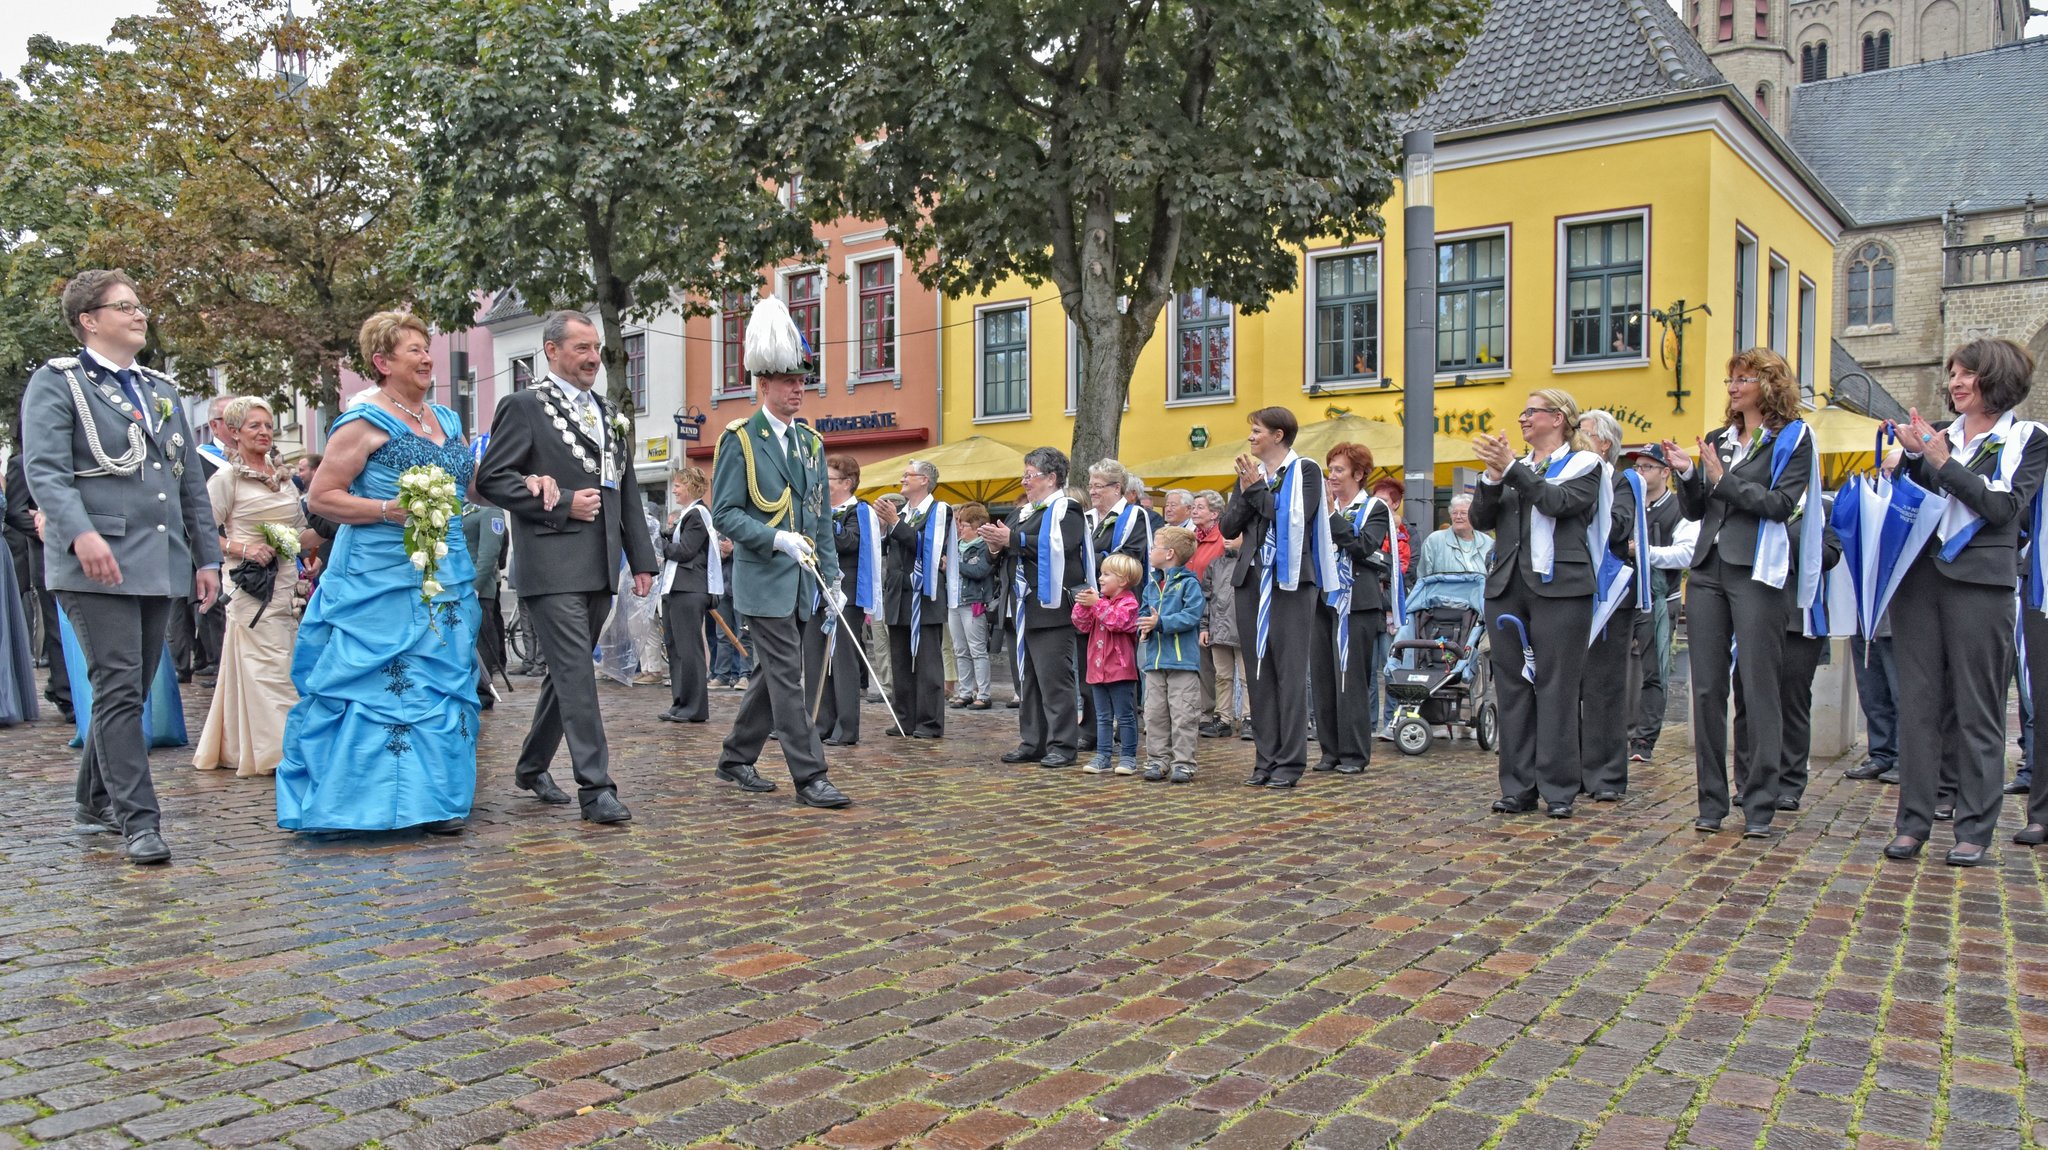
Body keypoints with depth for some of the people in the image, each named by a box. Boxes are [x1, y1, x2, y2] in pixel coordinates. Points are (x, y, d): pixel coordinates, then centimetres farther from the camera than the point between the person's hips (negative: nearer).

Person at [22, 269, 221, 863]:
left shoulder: (163, 391, 21)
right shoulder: (57, 382, 2)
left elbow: (192, 482, 21)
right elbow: (43, 469, -12)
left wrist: (207, 557, 15)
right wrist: (81, 534, -27)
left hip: (160, 564, 6)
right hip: (96, 564, -6)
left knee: (129, 691, 12)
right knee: (119, 691, -9)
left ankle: (96, 802, 26)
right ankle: (138, 821, -8)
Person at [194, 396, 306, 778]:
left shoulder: (283, 476, 17)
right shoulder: (227, 477, -2)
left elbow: (301, 527, 23)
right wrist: (242, 549, -18)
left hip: (289, 581, 7)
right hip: (254, 585, -7)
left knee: (293, 662, 6)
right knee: (268, 665, -8)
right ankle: (277, 749, -5)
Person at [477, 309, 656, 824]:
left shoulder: (608, 414, 18)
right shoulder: (523, 406, -2)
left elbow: (626, 492, 20)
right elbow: (490, 479, -9)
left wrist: (642, 559, 14)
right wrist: (563, 504, -14)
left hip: (601, 567, 7)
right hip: (552, 565, -7)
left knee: (567, 672, 15)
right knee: (576, 674, -11)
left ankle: (533, 766, 30)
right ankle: (595, 786, -9)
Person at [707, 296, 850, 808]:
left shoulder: (811, 442, 12)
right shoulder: (739, 439, -6)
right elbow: (724, 512, -10)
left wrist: (832, 580, 9)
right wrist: (777, 539, -24)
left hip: (802, 583, 7)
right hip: (764, 580, -7)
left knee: (775, 676, 13)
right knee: (789, 679, -6)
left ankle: (735, 760, 27)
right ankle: (809, 777, -2)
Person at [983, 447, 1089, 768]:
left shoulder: (1066, 510, -6)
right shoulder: (1023, 512, 21)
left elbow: (1056, 546, -24)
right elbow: (1008, 556, 24)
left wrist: (1012, 540, -21)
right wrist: (997, 546, 1)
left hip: (1050, 609, -9)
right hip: (1023, 609, 9)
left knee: (1053, 679, -8)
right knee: (1028, 680, 12)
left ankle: (1062, 745, -2)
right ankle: (1033, 743, 18)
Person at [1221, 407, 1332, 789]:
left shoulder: (1305, 471, 1)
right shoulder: (1249, 474, 16)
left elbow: (1296, 518, -14)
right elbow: (1229, 527, 10)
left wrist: (1258, 488, -7)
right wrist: (1246, 492, -4)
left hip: (1291, 581, -6)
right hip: (1253, 580, 6)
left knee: (1290, 672, -5)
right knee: (1259, 671, 6)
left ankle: (1290, 762, -1)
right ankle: (1266, 759, 12)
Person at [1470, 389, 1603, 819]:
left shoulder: (1583, 464, 5)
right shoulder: (1515, 465, 18)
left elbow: (1559, 502, -14)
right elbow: (1480, 519, 8)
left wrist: (1512, 469, -16)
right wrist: (1493, 477, -8)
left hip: (1559, 588, -5)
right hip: (1507, 587, 5)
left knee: (1556, 687, -4)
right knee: (1512, 686, 4)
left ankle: (1558, 790, 1)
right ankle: (1518, 787, 10)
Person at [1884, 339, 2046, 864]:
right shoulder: (1938, 435, 15)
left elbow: (2006, 507, -8)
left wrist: (1944, 464, -10)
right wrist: (1913, 458, -5)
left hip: (1978, 580, -3)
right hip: (1918, 575, 4)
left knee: (1976, 709, 0)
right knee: (1917, 703, 4)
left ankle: (1975, 830, 7)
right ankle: (1913, 820, 9)